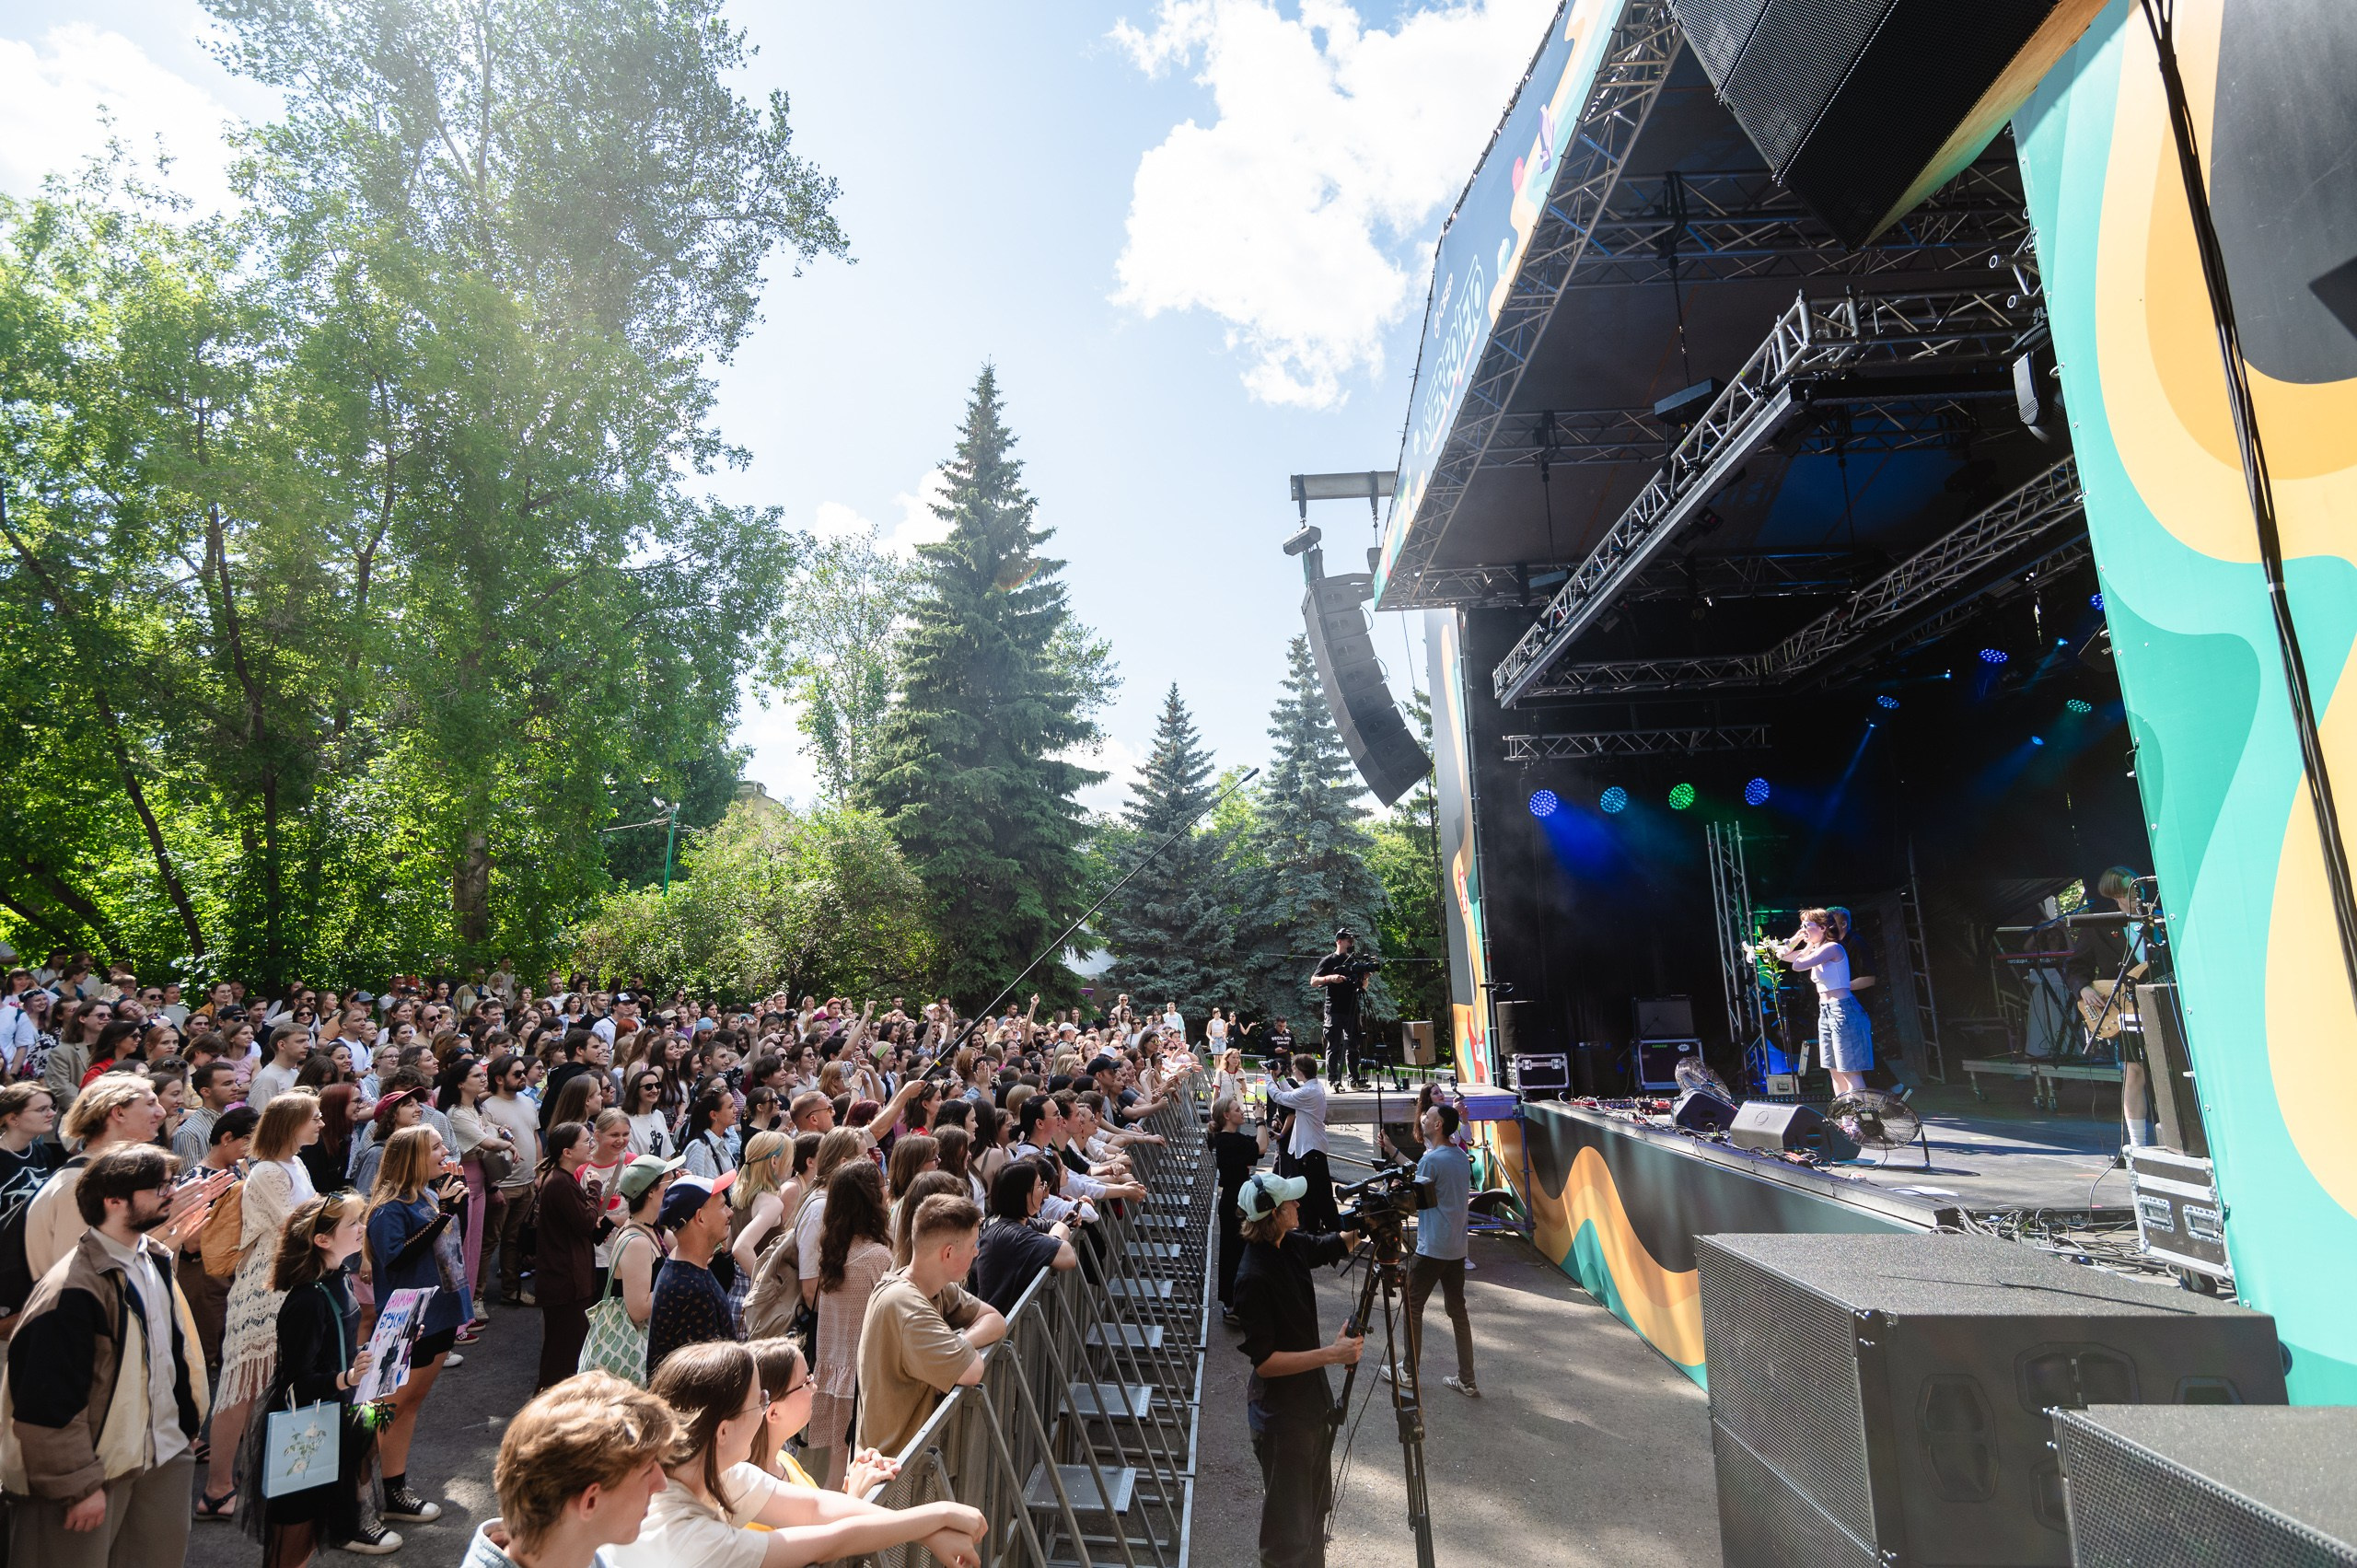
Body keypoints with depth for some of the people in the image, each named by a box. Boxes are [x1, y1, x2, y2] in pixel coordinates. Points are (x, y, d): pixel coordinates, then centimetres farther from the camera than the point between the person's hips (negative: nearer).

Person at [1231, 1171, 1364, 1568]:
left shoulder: (1290, 1246, -6)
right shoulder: (1254, 1278, -29)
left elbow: (1333, 1246, 13)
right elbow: (1264, 1361, -26)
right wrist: (1332, 1354, -28)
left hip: (1311, 1398, 8)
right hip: (1282, 1416, -8)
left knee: (1314, 1506, 27)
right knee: (1288, 1525, 10)